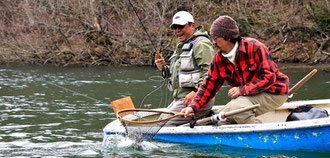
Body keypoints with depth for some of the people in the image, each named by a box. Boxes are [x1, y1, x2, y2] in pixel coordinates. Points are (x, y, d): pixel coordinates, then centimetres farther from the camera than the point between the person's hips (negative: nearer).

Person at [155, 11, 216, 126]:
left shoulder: (201, 44, -10)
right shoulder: (181, 47, 23)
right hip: (179, 99, 11)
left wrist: (196, 92, -28)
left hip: (198, 99, -11)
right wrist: (163, 68, 11)